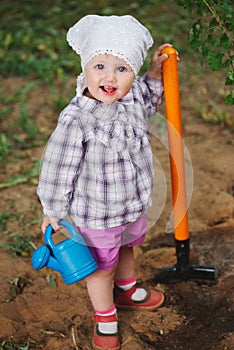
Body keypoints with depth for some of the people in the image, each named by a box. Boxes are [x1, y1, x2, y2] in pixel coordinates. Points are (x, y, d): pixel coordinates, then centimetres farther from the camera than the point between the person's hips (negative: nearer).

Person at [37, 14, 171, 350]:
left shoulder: (133, 95, -10)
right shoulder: (76, 120, -31)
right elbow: (59, 168, -20)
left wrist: (155, 73, 3)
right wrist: (53, 212, -9)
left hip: (134, 204, 6)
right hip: (97, 214, -6)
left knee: (126, 248, 32)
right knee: (103, 266, 16)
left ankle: (127, 290, 61)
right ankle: (105, 316, 43)